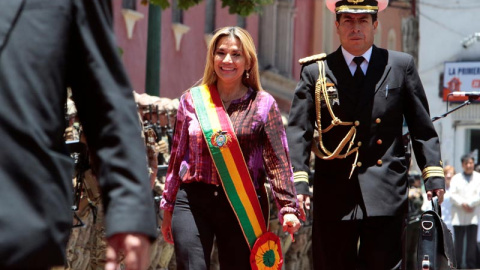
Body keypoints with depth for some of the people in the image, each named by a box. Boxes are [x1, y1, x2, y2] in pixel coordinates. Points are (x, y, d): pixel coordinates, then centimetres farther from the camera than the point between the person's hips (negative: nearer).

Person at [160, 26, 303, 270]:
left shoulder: (263, 104, 4)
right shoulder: (192, 100, 9)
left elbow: (278, 161, 0)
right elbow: (177, 156, 14)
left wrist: (288, 208, -10)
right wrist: (168, 209, 16)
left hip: (244, 206, -1)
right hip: (194, 202, 1)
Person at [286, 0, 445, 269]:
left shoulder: (401, 66, 10)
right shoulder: (316, 72, 8)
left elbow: (422, 127, 11)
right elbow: (298, 131, 1)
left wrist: (433, 174, 1)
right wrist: (298, 182, -11)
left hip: (386, 196, 0)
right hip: (334, 195, 1)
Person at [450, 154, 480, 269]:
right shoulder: (456, 178, 13)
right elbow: (452, 195, 2)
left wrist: (469, 203, -13)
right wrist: (462, 204, -13)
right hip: (459, 215, 1)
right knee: (458, 241, 0)